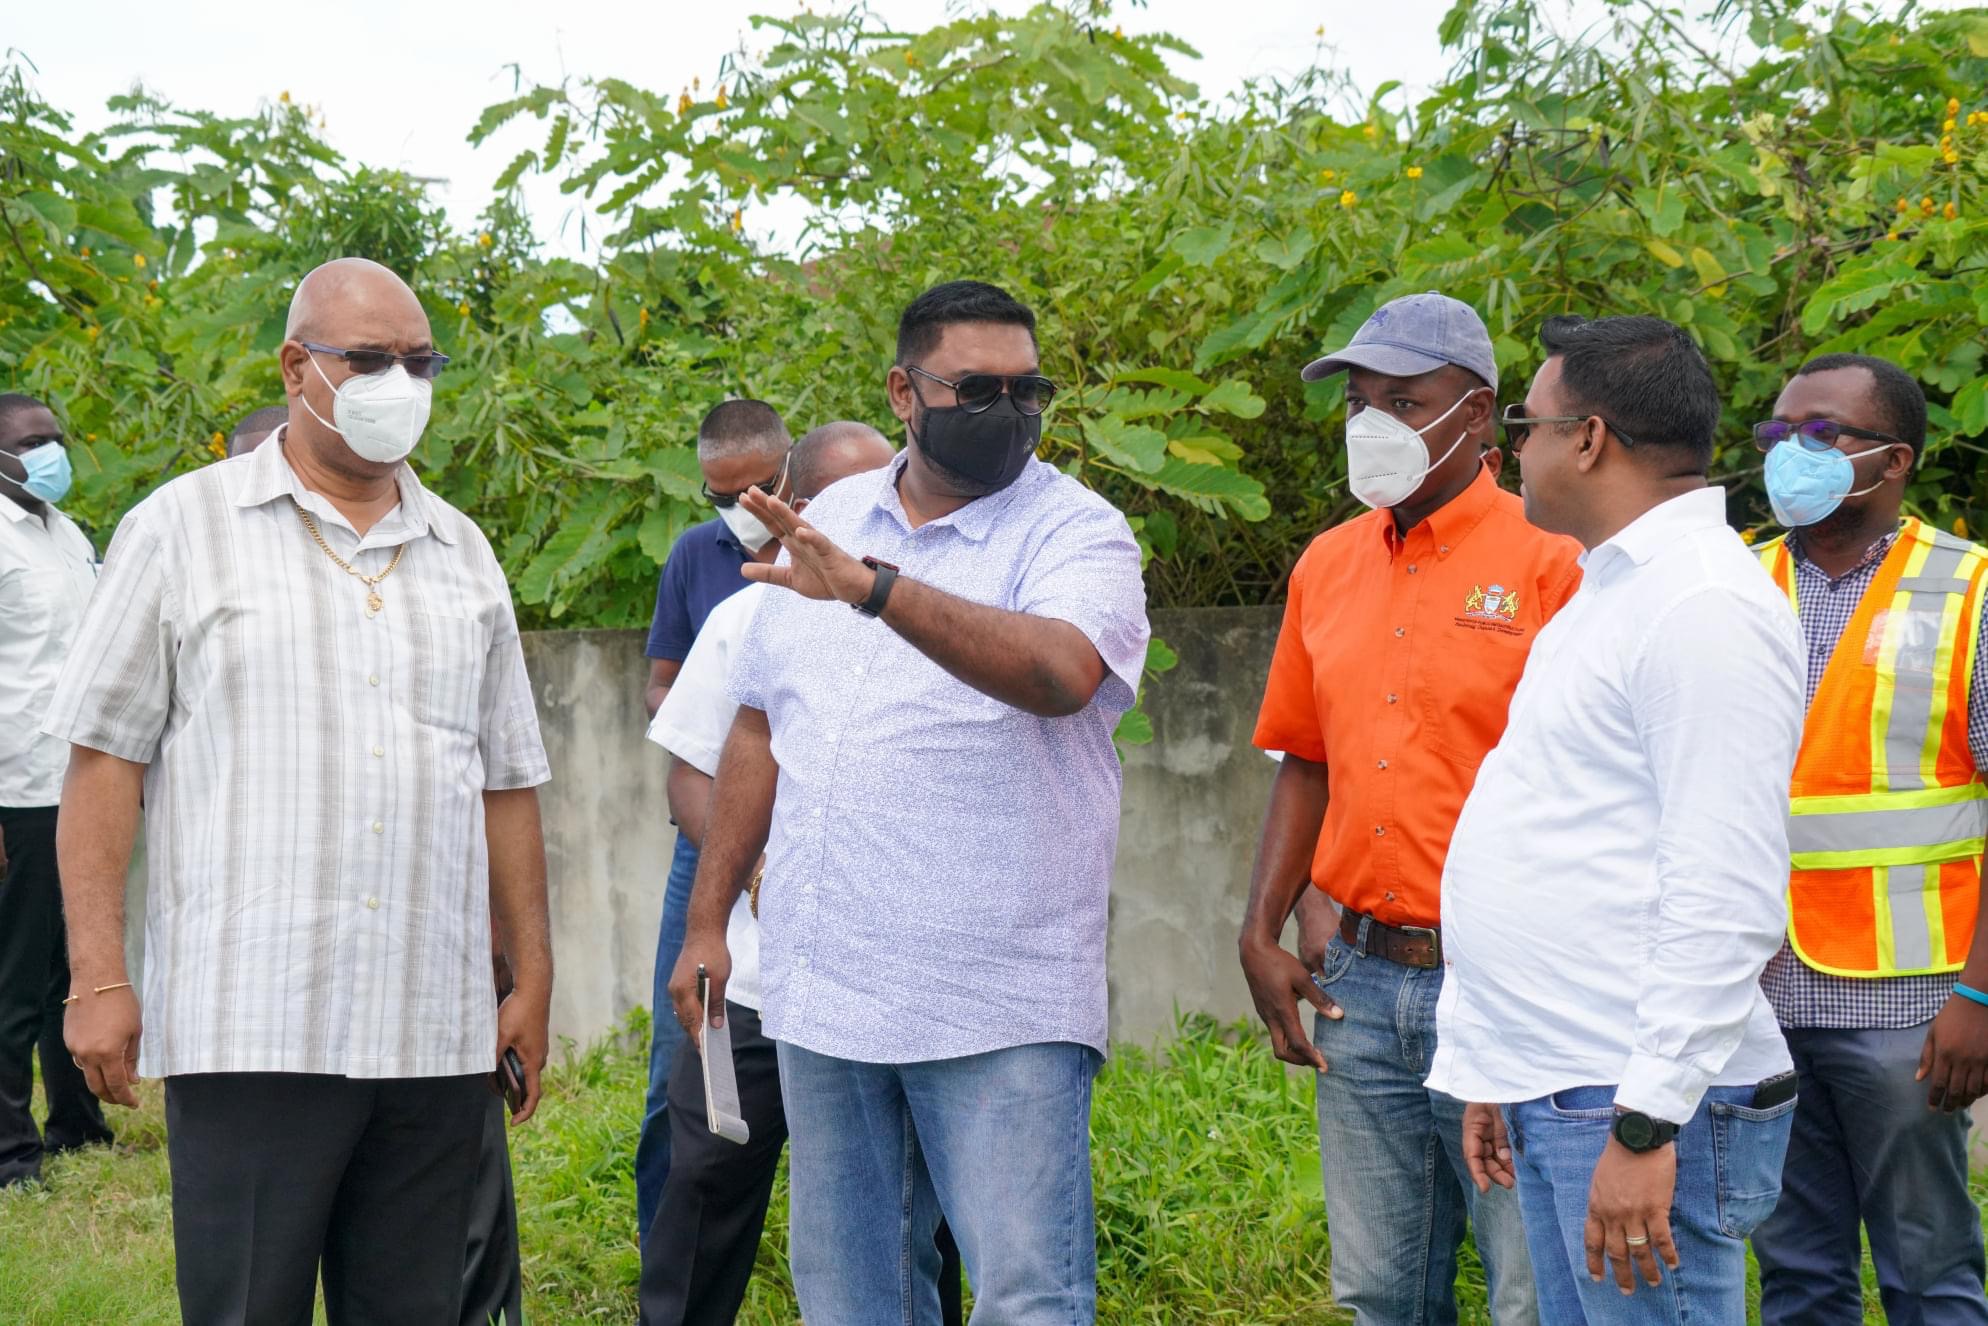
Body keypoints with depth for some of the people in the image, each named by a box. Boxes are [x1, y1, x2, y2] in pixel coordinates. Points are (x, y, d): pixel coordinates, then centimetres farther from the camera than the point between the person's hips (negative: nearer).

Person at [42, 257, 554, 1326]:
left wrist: (532, 979, 12)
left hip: (434, 1033, 4)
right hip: (250, 1026, -4)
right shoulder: (184, 527, 4)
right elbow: (106, 754, 1)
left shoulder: (463, 554, 16)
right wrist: (98, 977, -6)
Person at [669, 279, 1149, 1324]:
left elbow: (1061, 672, -27)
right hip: (819, 994, 5)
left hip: (1001, 1012, -5)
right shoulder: (826, 523, 12)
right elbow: (760, 729, 18)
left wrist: (874, 587, -36)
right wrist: (707, 920, 16)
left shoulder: (1076, 531, -5)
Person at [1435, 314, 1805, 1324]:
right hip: (1552, 1096, 10)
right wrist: (1491, 1071, 20)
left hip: (1643, 1107, -10)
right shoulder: (1607, 592, 19)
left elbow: (1724, 906, -21)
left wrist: (1646, 1125, -23)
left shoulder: (1704, 605, -14)